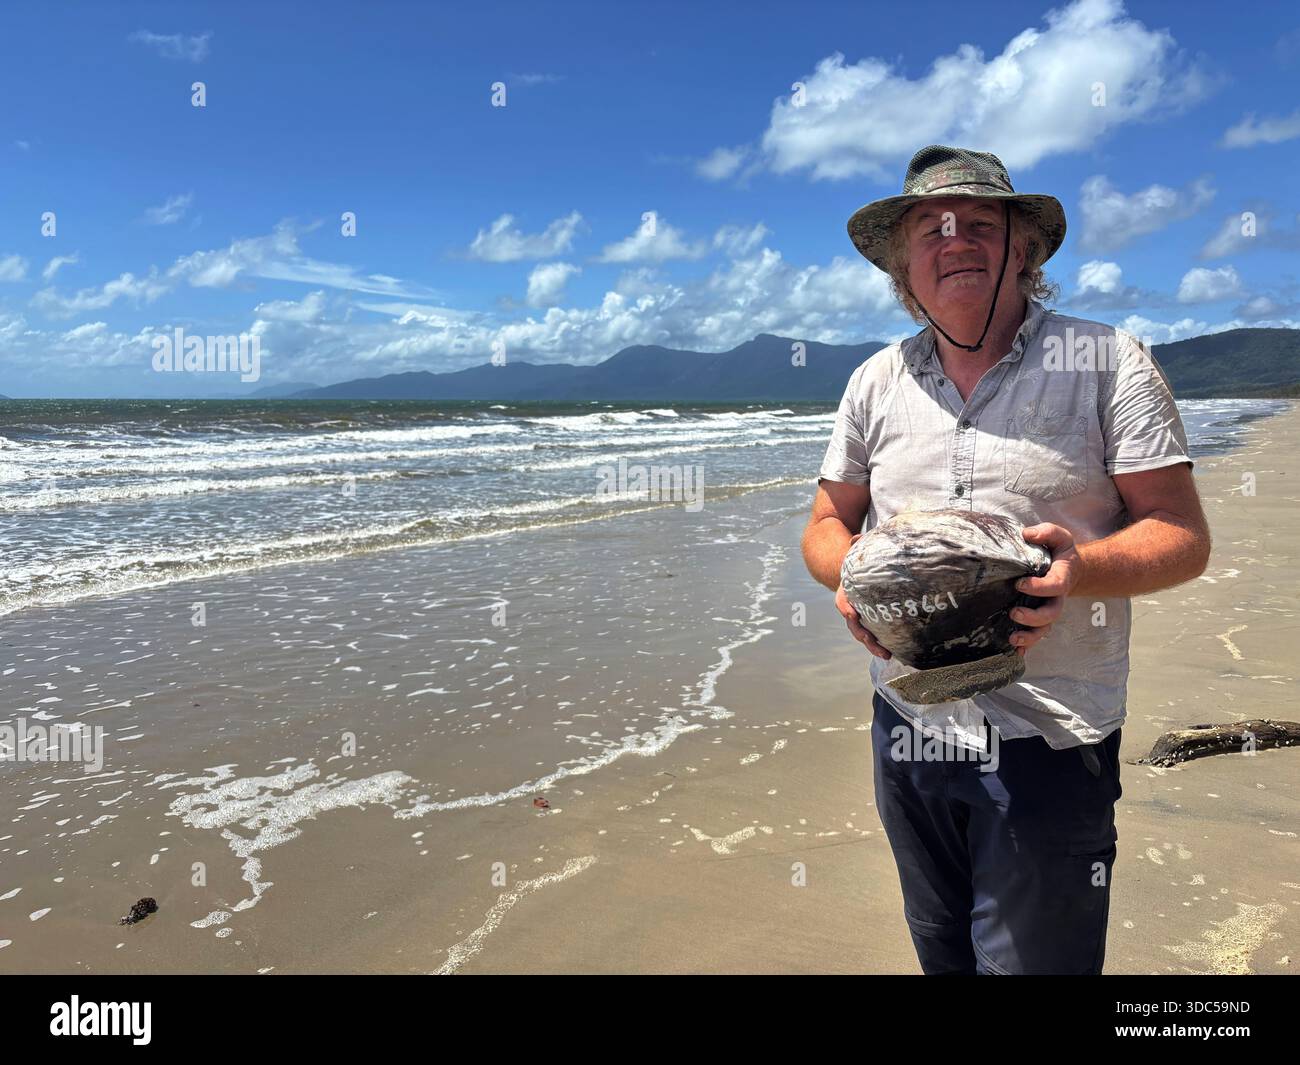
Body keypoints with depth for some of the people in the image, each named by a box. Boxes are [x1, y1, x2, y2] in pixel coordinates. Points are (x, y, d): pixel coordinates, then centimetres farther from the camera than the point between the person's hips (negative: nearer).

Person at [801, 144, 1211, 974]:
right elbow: (827, 525, 11)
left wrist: (1079, 567, -26)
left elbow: (1183, 537, -6)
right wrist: (851, 577, -12)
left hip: (1049, 741, -3)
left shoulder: (1110, 362, -4)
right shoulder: (877, 382, 7)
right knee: (941, 953, 21)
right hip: (908, 731, 4)